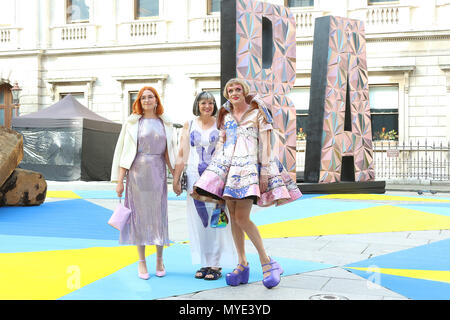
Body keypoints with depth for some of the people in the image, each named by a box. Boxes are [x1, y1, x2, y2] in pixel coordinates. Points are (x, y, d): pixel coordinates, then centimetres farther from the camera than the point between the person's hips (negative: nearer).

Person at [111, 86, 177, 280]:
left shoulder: (165, 124, 11)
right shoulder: (132, 122, 5)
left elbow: (169, 153, 12)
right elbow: (124, 152, 2)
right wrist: (119, 180, -4)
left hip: (158, 172, 2)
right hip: (137, 172, -2)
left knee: (158, 214, 3)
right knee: (139, 214, 1)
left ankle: (159, 260, 16)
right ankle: (141, 262, 10)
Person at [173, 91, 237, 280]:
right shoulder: (189, 125, 10)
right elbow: (182, 155, 10)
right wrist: (176, 179, 7)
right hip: (195, 177, 3)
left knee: (216, 220, -3)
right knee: (198, 220, 5)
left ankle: (216, 264, 4)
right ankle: (204, 263, 14)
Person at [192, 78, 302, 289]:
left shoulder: (257, 112, 4)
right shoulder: (225, 116, 17)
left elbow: (265, 144, -1)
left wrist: (265, 172, -10)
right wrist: (214, 167, 13)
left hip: (249, 165, -5)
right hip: (228, 165, 5)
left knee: (242, 218, -15)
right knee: (233, 217, 3)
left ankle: (266, 260, -3)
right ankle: (242, 264, 11)